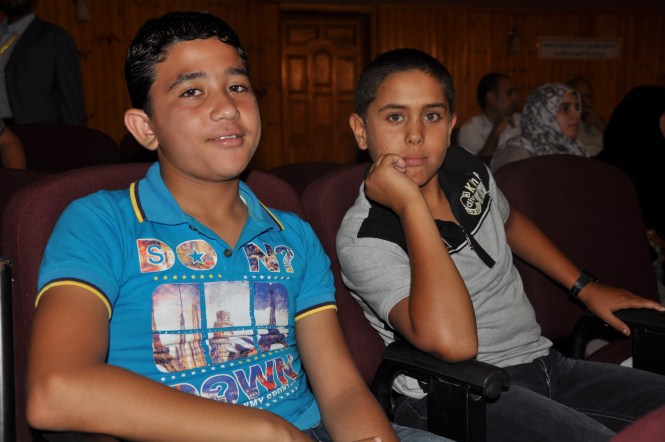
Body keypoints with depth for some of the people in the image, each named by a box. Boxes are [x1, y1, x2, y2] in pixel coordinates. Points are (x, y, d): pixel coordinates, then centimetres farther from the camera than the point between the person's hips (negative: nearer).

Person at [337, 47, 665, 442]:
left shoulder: (466, 168, 5)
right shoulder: (364, 239, -17)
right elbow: (454, 342, -34)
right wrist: (411, 204, -29)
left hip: (542, 362, 8)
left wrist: (585, 287, 26)